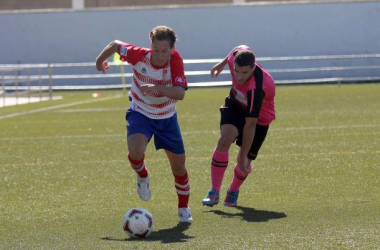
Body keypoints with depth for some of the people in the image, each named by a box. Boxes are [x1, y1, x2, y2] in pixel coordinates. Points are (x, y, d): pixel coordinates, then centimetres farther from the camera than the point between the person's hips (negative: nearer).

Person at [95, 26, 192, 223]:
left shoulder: (175, 60, -24)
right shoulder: (139, 55, -23)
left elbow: (180, 93, -34)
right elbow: (115, 45, -4)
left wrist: (156, 88, -48)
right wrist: (100, 60, 12)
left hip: (167, 117, 1)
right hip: (140, 114, -1)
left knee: (178, 164, 8)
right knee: (136, 151, -30)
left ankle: (184, 207, 33)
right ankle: (142, 176, 7)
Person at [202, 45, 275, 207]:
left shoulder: (256, 88, -41)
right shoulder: (237, 54, -26)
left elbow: (250, 125, -36)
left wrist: (243, 156, -32)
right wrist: (222, 64, 20)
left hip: (259, 117, -4)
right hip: (236, 104, 4)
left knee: (244, 161, -1)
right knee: (224, 140, -23)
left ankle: (233, 191, 33)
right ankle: (214, 192, -18)